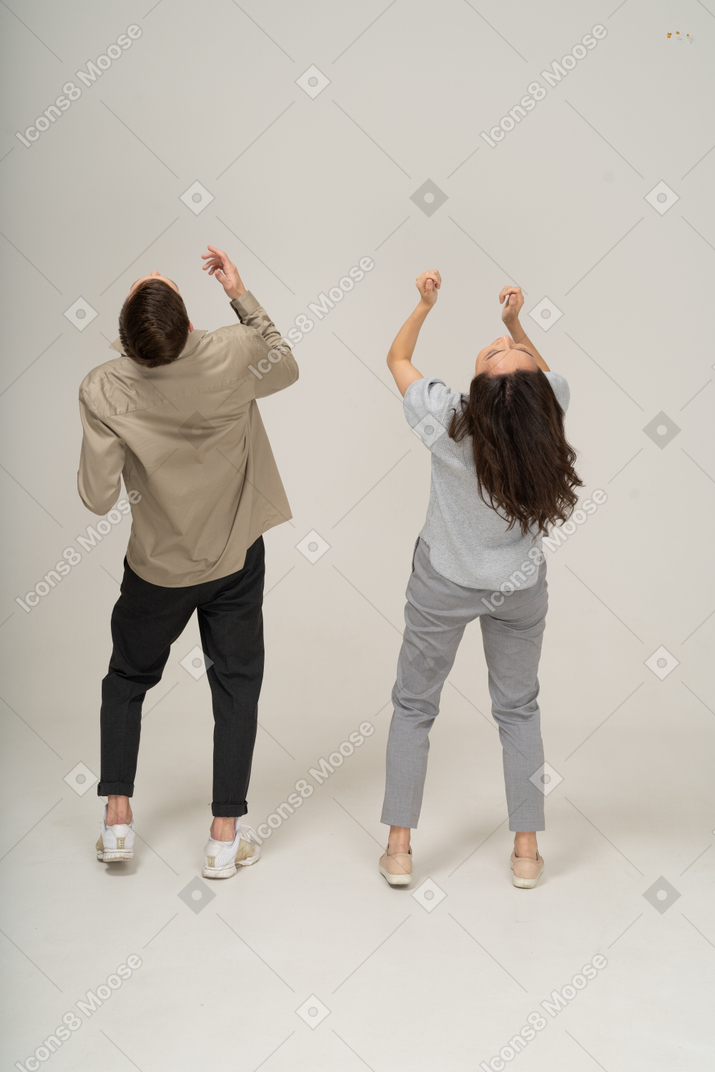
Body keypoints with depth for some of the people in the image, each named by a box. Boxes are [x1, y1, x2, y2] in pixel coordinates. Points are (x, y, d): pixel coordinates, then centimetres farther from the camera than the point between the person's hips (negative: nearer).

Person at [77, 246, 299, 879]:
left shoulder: (103, 390, -21)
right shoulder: (231, 356, -19)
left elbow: (98, 498, -16)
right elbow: (286, 366, 5)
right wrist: (241, 294, 6)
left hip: (157, 566, 0)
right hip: (235, 559, 0)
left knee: (127, 679, 22)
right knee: (236, 686, 12)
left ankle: (117, 816, 23)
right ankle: (226, 836, 16)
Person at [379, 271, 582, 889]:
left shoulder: (445, 421, -26)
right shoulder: (548, 411, -22)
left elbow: (397, 358, -6)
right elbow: (546, 376, 6)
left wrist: (425, 304, 2)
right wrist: (516, 323, 2)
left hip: (444, 585, -2)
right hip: (520, 589, 2)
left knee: (414, 705, 14)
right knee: (518, 708, 18)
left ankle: (399, 850, 20)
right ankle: (526, 851, 24)